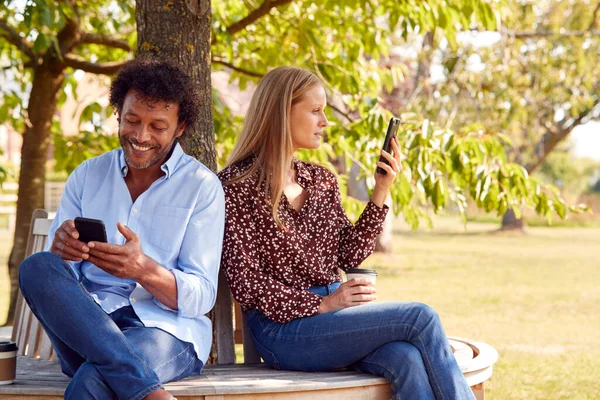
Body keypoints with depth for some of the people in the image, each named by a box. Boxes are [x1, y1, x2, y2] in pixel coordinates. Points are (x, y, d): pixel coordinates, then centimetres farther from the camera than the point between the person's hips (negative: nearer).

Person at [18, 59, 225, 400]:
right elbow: (54, 279, 9)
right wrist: (59, 251, -17)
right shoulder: (86, 176, 16)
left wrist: (143, 269, -23)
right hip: (86, 323, 7)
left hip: (167, 328, -6)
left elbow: (202, 296, -3)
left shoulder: (203, 186, 5)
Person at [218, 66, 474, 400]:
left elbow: (349, 256, 9)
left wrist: (381, 192, 2)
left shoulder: (322, 181, 16)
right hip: (282, 328, -5)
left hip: (331, 314, 6)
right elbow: (245, 283, -8)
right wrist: (321, 305, -16)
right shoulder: (238, 184, -3)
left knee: (407, 359, -28)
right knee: (420, 318, -23)